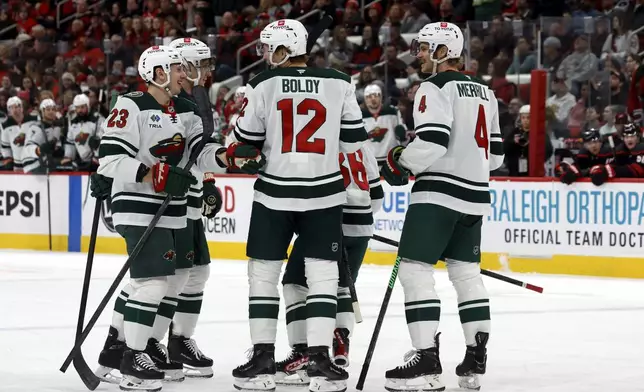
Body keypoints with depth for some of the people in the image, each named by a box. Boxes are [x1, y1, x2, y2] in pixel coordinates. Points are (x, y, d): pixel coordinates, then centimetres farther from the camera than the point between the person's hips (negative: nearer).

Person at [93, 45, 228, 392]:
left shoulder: (186, 109, 12)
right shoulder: (131, 107, -13)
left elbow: (199, 152, 7)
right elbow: (110, 159, -18)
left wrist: (225, 155, -14)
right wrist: (152, 174, -28)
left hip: (173, 210, 9)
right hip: (138, 208, -9)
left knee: (173, 278, 13)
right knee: (152, 279, -16)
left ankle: (117, 348, 24)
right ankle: (131, 361, -7)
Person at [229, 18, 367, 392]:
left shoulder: (264, 85, -4)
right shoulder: (340, 84, -1)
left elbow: (244, 143, 2)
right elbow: (354, 140, 5)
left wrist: (244, 158, 22)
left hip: (274, 192, -1)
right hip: (325, 192, 1)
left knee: (264, 273, 9)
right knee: (322, 273, 4)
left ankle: (263, 359, 9)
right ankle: (320, 361, -3)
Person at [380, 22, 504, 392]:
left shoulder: (436, 88, -9)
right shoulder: (484, 91, 17)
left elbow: (431, 142, -20)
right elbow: (495, 152, 19)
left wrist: (399, 162, -5)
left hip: (439, 191, -9)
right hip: (475, 194, 9)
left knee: (415, 270, -8)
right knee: (467, 273, 14)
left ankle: (427, 362, -14)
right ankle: (476, 361, 14)